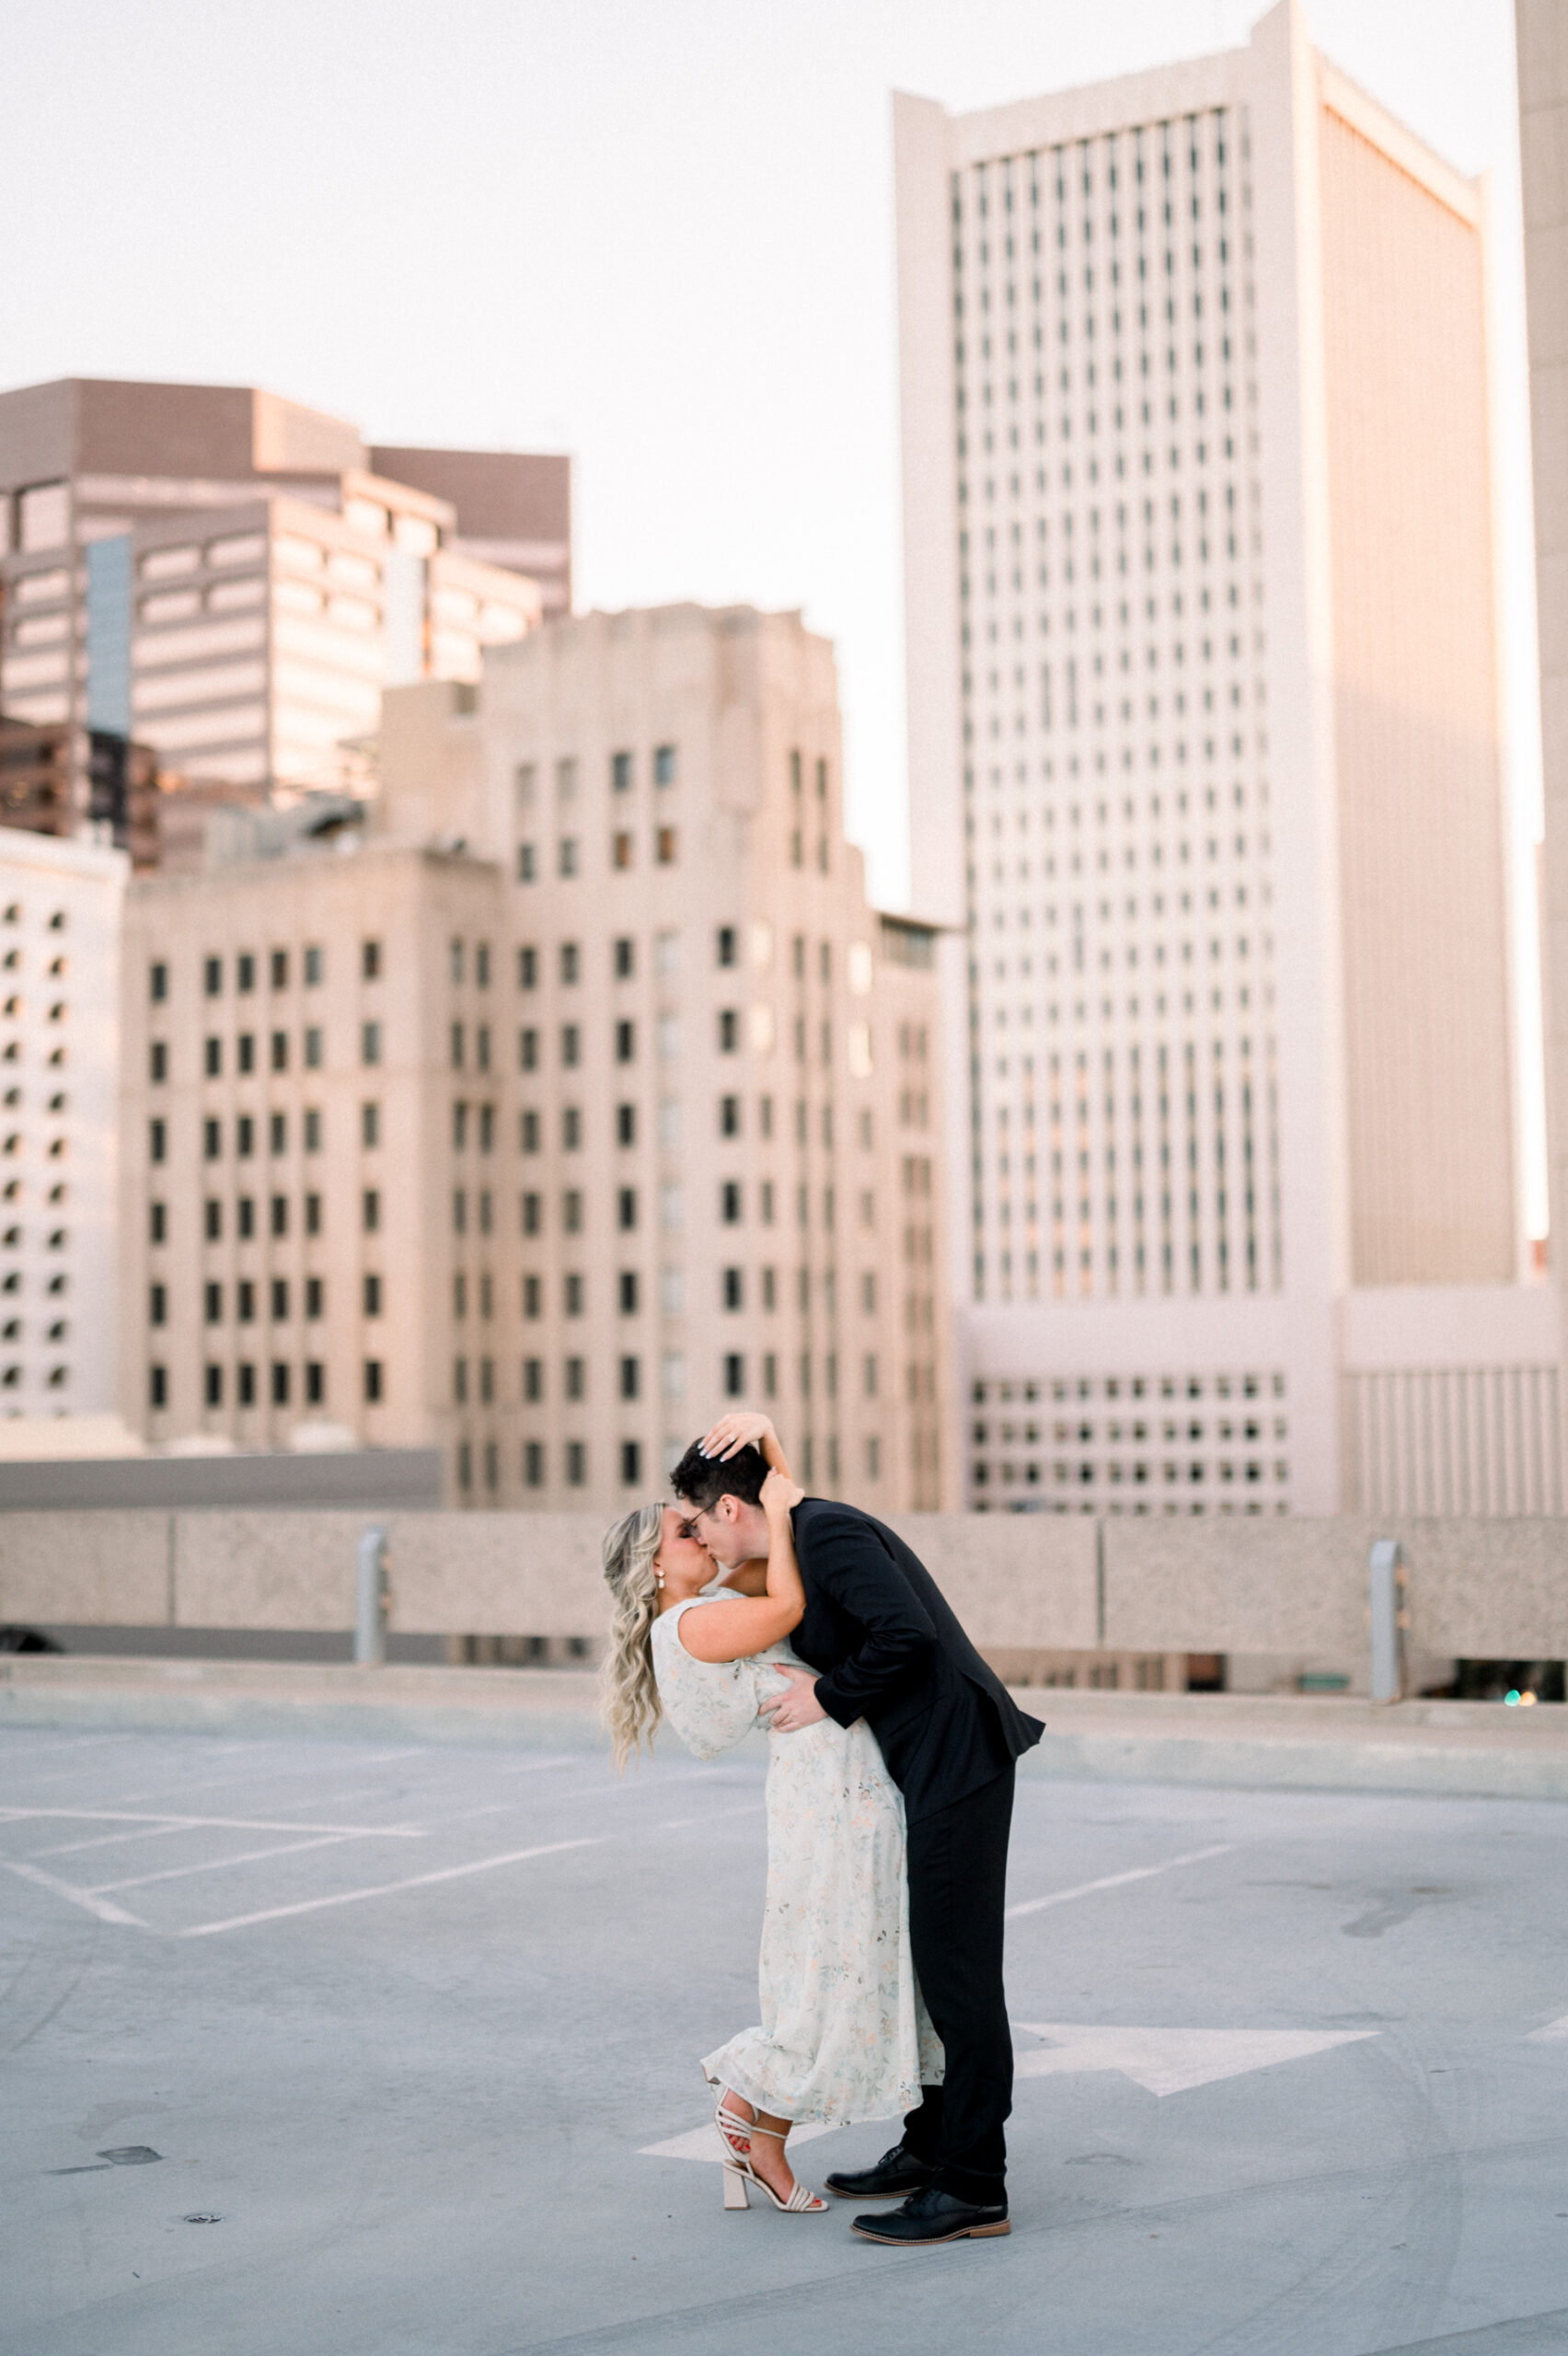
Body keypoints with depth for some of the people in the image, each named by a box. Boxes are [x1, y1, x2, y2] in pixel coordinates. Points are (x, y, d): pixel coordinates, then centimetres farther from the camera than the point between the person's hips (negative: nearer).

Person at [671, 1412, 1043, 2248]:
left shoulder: (829, 1532, -16)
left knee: (956, 1974, -7)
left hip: (956, 1762, -11)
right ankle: (930, 2149, 28)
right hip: (936, 1767, 11)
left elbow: (905, 1633, -27)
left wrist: (827, 1696, -13)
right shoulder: (807, 1536, 13)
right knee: (926, 1968, 17)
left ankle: (972, 2190, -2)